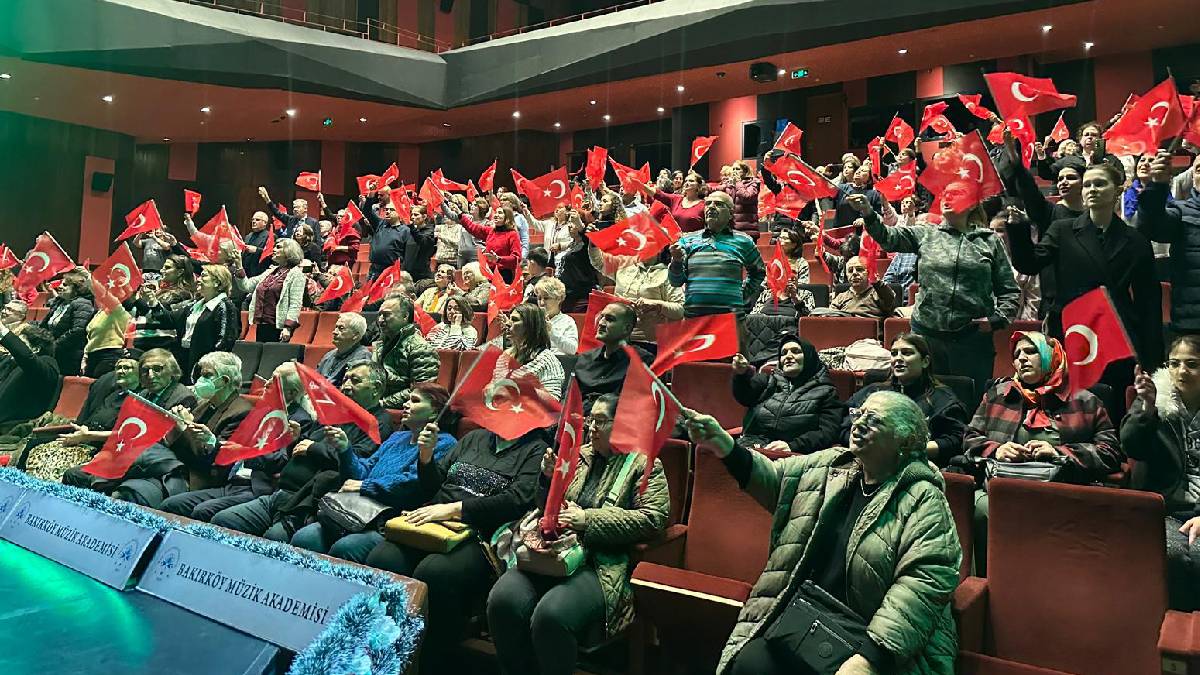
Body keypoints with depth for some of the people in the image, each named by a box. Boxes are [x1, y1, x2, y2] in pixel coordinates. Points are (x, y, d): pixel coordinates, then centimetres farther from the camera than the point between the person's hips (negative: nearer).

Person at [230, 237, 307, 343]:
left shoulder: (296, 274, -5)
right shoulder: (270, 272, 19)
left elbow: (295, 304, -13)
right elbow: (246, 286, 19)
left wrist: (288, 327, -20)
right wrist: (238, 266, 10)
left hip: (278, 327, -7)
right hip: (261, 325, 7)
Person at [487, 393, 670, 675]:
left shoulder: (645, 465, 7)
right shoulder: (578, 455, 20)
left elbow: (651, 519, -8)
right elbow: (547, 509, 27)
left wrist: (587, 519, -12)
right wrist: (548, 477, 5)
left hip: (603, 563, -5)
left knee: (551, 615, -32)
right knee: (503, 600, -24)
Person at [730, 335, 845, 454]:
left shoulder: (826, 392, 15)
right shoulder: (769, 380, 23)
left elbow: (827, 433, 2)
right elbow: (745, 396, 3)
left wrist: (792, 446, -15)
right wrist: (742, 374, -20)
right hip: (751, 443, 3)